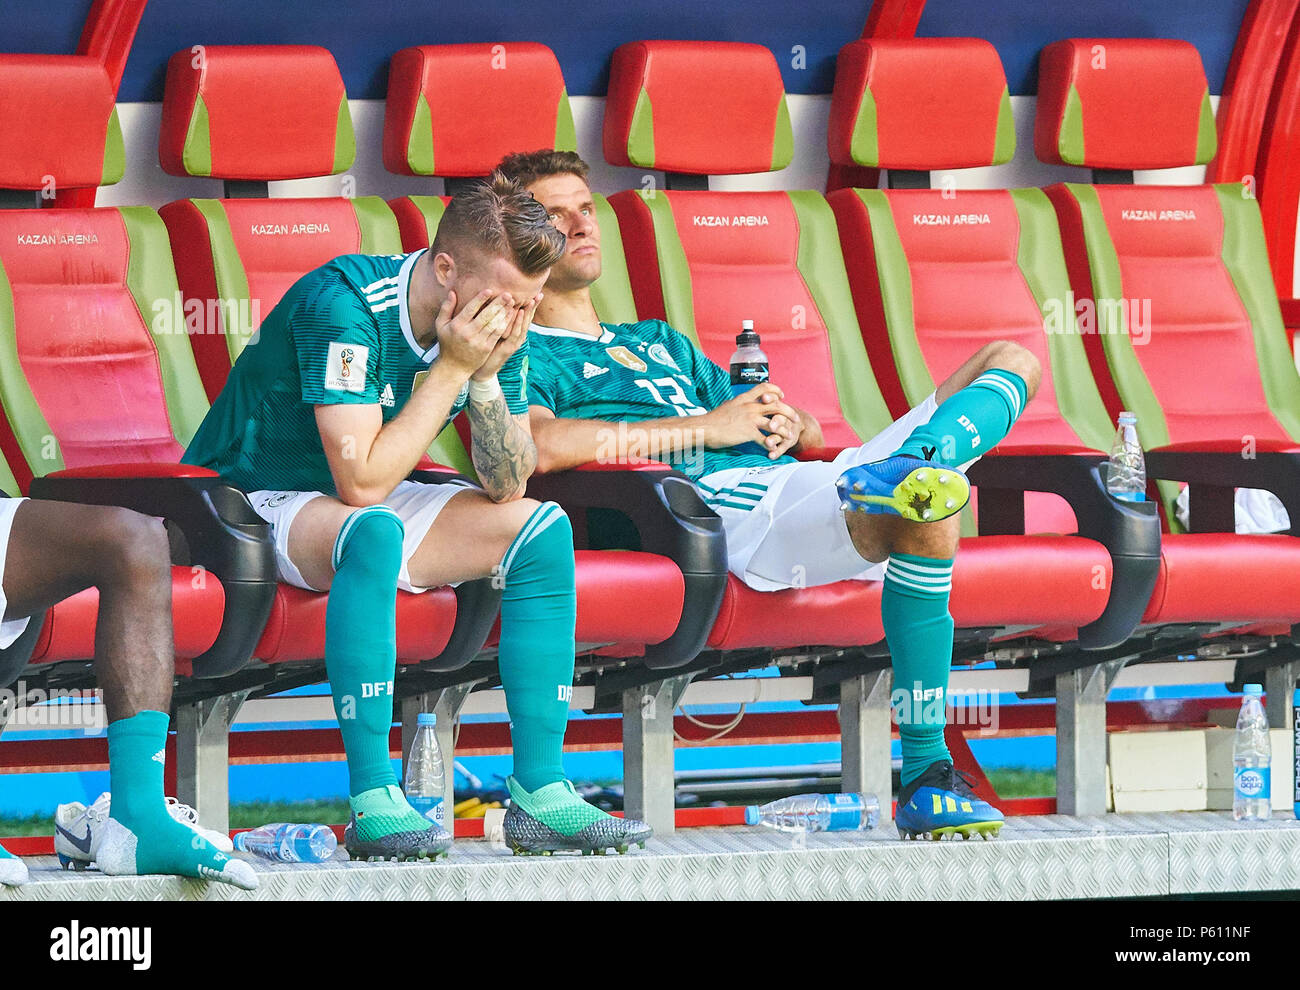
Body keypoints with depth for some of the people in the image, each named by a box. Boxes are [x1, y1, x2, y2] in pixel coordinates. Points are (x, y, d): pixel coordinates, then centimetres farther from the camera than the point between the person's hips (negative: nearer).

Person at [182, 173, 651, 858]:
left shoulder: (501, 326, -6)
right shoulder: (343, 303, -28)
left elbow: (507, 486, -6)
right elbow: (361, 481, -32)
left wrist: (487, 377, -22)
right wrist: (451, 369, -29)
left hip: (365, 504, 8)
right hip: (254, 500, -8)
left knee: (541, 529, -9)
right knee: (375, 531, -38)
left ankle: (540, 793, -11)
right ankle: (372, 803, -37)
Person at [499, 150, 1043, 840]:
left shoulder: (659, 341, 38)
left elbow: (809, 434, 35)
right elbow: (539, 444, -14)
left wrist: (787, 422, 6)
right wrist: (708, 426, -8)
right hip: (729, 505, -9)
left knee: (1012, 359, 1)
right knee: (927, 510, -37)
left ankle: (912, 468, -34)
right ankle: (924, 779, -44)